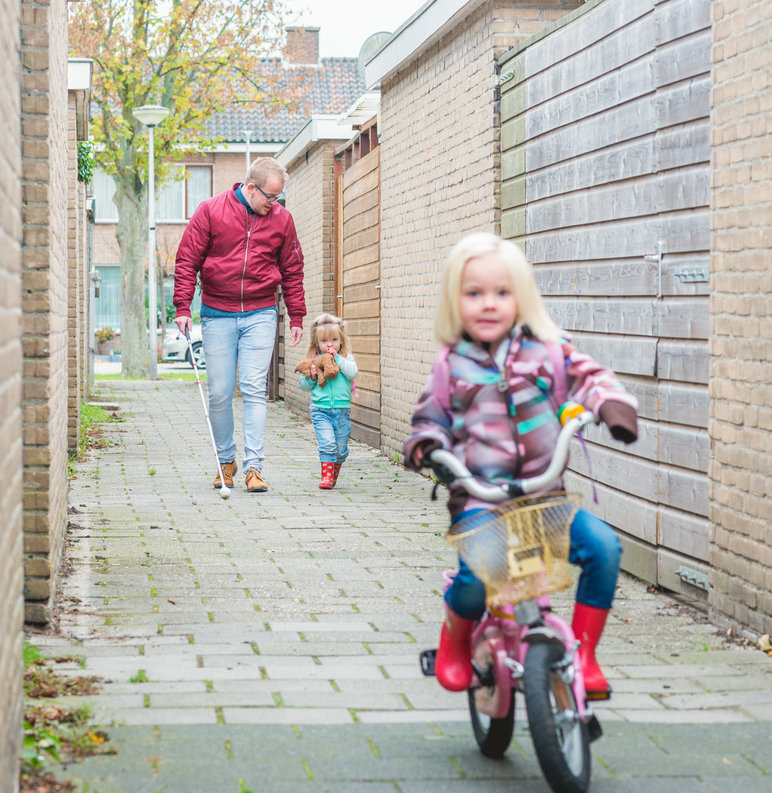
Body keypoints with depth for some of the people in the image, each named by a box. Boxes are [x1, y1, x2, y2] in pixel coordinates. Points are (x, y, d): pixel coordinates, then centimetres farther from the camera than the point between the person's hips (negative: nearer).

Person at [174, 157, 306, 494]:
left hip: (260, 315, 1)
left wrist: (296, 317, 11)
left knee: (254, 389, -7)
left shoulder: (281, 219, 4)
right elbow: (187, 260, -1)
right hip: (217, 315, -1)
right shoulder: (211, 211, -3)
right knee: (219, 393, 2)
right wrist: (182, 307, -7)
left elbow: (292, 270, 12)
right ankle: (226, 460, 19)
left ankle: (254, 466, -7)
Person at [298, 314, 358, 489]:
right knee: (327, 443, -16)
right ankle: (326, 477, -12)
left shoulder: (346, 358, 6)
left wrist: (337, 358, -13)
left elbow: (352, 373, -14)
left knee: (341, 448, 7)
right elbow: (303, 385, 8)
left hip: (342, 410, 1)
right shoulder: (314, 361, 5)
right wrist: (311, 377, -11)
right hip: (320, 410, -1)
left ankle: (334, 475, 28)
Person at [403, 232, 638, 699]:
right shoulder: (451, 368, 8)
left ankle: (584, 652, 0)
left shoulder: (547, 352, 6)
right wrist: (426, 444, -4)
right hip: (478, 498, -2)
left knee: (602, 544, -21)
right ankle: (455, 642, 8)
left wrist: (613, 403, -14)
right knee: (478, 573, -29)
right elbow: (432, 418, 17)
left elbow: (588, 376, 6)